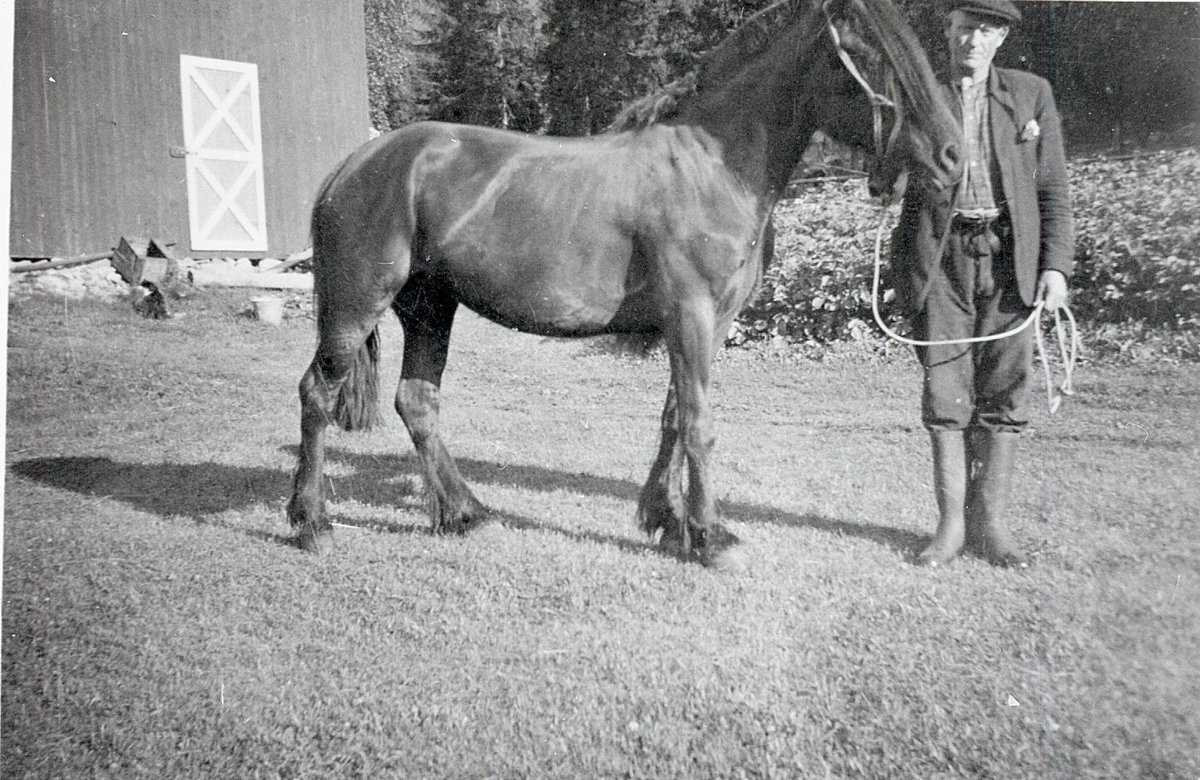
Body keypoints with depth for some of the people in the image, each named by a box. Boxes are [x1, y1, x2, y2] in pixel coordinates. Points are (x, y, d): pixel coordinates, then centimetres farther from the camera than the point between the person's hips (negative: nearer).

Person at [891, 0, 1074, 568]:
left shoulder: (1031, 94, 11)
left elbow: (1053, 189, 8)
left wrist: (1056, 266, -2)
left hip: (1009, 255, 1)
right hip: (941, 257, -1)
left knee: (1004, 393, 2)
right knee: (944, 393, -1)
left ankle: (990, 521, 11)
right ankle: (951, 522, 7)